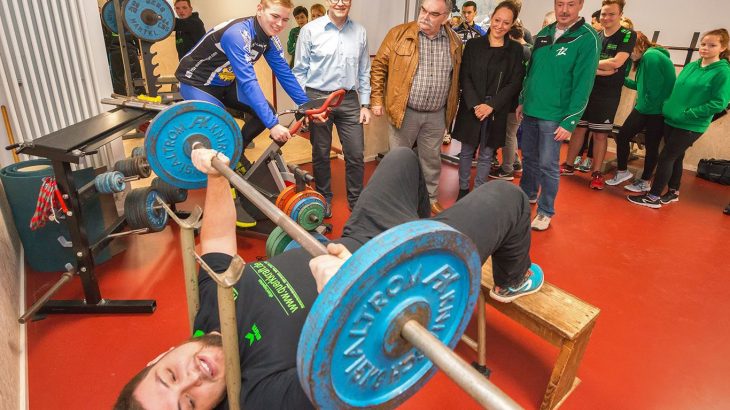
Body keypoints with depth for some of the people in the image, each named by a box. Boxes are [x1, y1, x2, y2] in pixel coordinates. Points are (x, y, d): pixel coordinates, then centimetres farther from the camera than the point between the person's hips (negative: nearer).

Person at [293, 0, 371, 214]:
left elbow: (364, 72, 10)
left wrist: (365, 104, 7)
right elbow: (299, 71, -1)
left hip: (349, 100, 2)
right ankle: (324, 198, 30)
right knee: (321, 154, 11)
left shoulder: (359, 32, 5)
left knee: (356, 154, 4)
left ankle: (356, 200, 22)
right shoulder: (310, 30, -5)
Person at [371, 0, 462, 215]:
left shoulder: (454, 42, 3)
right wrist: (377, 99, -5)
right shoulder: (399, 34, -6)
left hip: (437, 115, 3)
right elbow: (379, 66, -2)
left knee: (431, 160, 15)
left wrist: (452, 108, 12)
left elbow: (456, 78, 13)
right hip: (404, 111, -2)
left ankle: (430, 199, 32)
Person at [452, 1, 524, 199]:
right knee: (466, 151, 8)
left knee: (486, 155, 7)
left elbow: (515, 83, -1)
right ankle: (463, 189, 23)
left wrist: (491, 105, -13)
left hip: (497, 112, 0)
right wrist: (475, 104, -15)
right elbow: (464, 77, -2)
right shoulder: (473, 44, 3)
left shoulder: (515, 49, 3)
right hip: (471, 109, 0)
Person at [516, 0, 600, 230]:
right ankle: (527, 195, 36)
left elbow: (583, 84, -13)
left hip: (555, 116, -5)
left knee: (547, 165, 0)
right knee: (529, 158, 16)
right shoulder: (544, 34, 8)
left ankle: (545, 212, 15)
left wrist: (570, 121, -16)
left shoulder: (587, 38, -10)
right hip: (530, 111, 5)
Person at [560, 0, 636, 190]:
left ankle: (596, 173, 11)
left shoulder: (628, 36, -4)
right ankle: (568, 165, 20)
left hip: (608, 95, -3)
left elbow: (616, 62, -17)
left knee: (600, 134, 1)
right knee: (579, 128, 8)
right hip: (586, 90, 3)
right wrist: (601, 70, -18)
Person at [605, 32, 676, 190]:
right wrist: (623, 80, 11)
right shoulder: (645, 58, 12)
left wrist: (645, 107, -9)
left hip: (657, 110, -9)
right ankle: (622, 171, 21)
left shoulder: (651, 56, -18)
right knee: (622, 135, 7)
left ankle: (645, 182, 18)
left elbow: (654, 89, -21)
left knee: (651, 146, 4)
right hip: (644, 108, 9)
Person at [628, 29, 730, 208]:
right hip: (670, 120, 6)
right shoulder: (690, 66, 8)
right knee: (675, 157, 16)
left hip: (690, 126, -6)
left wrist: (688, 113, -19)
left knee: (666, 157, -6)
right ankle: (673, 192, 31)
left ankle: (653, 197, 1)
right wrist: (669, 106, 5)